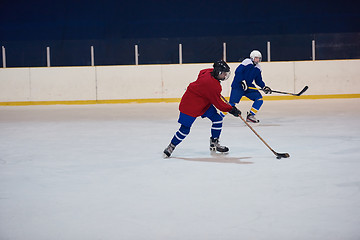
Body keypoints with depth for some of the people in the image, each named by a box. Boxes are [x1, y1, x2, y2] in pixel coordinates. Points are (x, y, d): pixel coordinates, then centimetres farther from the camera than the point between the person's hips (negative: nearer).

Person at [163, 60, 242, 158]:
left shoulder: (209, 72, -7)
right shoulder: (211, 85, -33)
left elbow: (201, 73, 19)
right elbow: (218, 103, -25)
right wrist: (231, 110, -20)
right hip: (190, 105, -10)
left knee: (217, 119, 2)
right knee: (185, 129, -5)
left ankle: (214, 144, 12)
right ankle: (171, 146, 14)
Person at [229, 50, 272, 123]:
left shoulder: (258, 68, 11)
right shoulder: (247, 62, -12)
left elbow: (258, 80, 17)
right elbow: (238, 72, -20)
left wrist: (264, 87, 3)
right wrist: (242, 81, -25)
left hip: (249, 86, 7)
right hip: (238, 86, -7)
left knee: (259, 99, -4)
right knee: (232, 102, -16)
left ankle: (250, 116, 4)